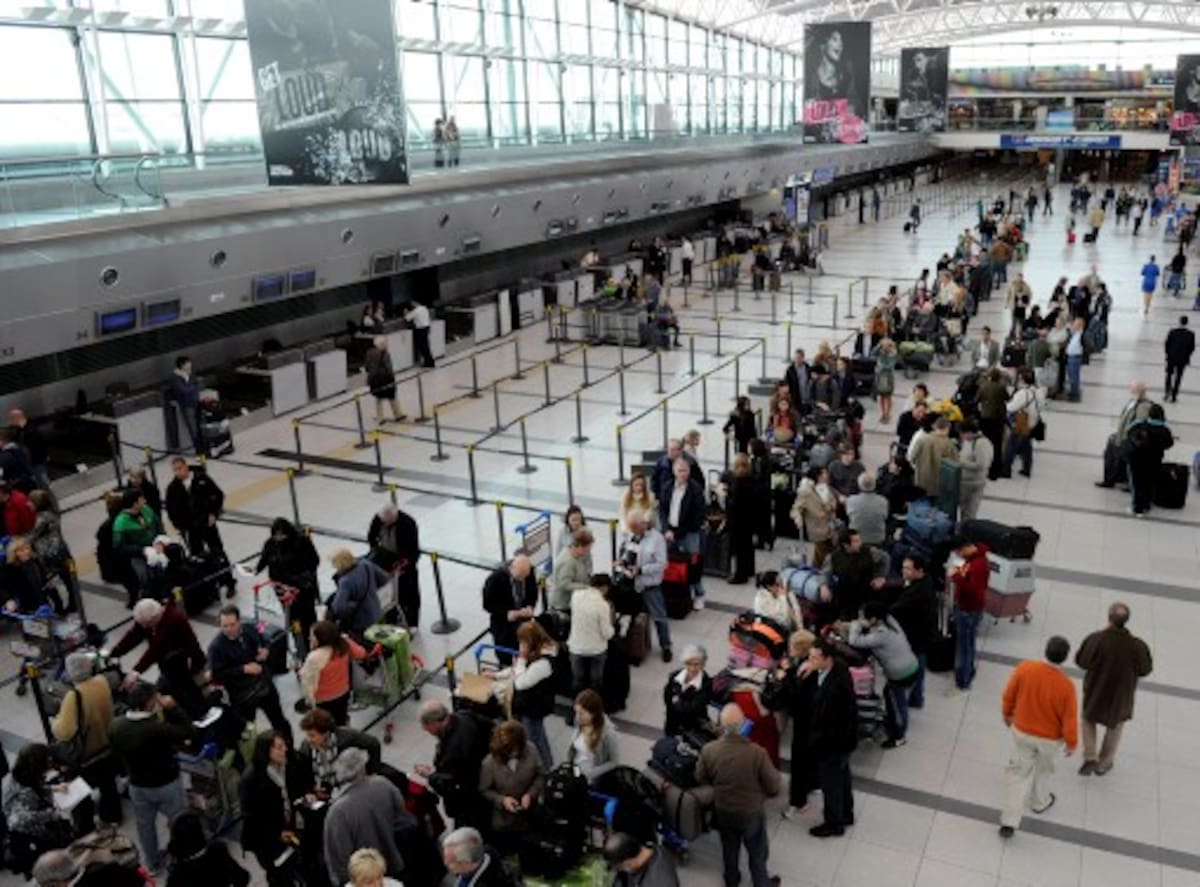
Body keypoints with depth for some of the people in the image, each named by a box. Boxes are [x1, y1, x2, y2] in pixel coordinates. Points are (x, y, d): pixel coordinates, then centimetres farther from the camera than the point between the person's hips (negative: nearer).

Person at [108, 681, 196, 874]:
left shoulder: (115, 727, -17)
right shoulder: (158, 728, -36)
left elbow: (117, 750, 3)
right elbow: (190, 733, -25)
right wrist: (172, 708, -25)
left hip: (137, 785, 5)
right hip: (167, 784, -5)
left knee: (145, 825, 25)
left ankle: (153, 864, 44)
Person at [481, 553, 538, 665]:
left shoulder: (529, 572, -17)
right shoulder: (496, 578, -27)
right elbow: (488, 604, -16)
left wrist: (530, 607, -18)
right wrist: (506, 613, -28)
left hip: (523, 619, 3)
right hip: (503, 623, -3)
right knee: (505, 659, 10)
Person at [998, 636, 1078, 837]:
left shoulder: (1024, 668, -22)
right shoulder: (1066, 686, -29)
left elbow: (1008, 696, -7)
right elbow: (1069, 719, -17)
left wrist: (1007, 714, 13)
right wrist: (1071, 743, 1)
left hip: (1021, 731, 1)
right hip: (1050, 738, -1)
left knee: (1020, 773, 15)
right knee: (1041, 768, 28)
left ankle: (1009, 822, 12)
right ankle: (1040, 802, 54)